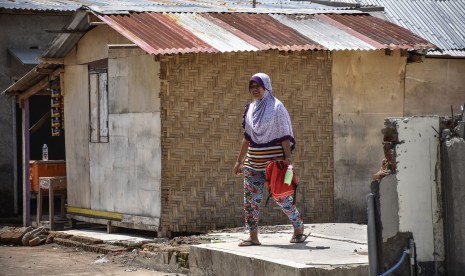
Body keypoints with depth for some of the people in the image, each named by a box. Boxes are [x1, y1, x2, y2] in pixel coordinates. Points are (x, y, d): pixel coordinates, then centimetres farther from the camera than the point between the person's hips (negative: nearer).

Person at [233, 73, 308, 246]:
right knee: (251, 199, 1)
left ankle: (299, 229, 16)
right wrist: (239, 161, 16)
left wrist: (288, 158, -17)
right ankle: (253, 237, 7)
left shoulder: (276, 107, -5)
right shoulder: (251, 108, 12)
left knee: (281, 196, -3)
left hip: (274, 161, -6)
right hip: (253, 163, 6)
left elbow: (284, 136, -9)